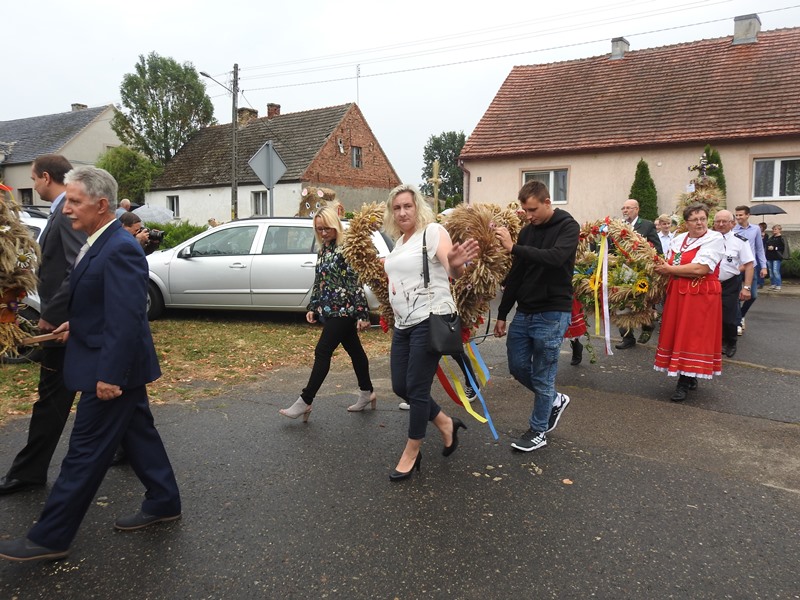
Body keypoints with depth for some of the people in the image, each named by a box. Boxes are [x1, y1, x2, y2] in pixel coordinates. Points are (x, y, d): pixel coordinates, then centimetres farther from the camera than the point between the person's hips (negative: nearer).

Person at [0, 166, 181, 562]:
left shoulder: (120, 249, -23)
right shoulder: (100, 244, 9)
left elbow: (126, 317, -26)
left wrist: (108, 374, -24)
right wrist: (78, 323, 7)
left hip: (110, 368, -10)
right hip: (118, 366, 10)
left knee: (85, 453, 1)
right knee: (137, 434, 18)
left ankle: (50, 538, 14)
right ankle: (163, 503, 32)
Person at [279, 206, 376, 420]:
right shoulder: (323, 250, 12)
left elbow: (357, 283, -16)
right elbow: (318, 282, 18)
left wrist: (362, 314, -18)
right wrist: (313, 307, 12)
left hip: (343, 312, -8)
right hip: (330, 311, 8)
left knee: (322, 352, -7)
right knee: (354, 350, 15)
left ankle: (305, 401, -1)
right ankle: (367, 393, 27)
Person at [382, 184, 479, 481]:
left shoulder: (433, 231, -8)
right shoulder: (398, 242, 15)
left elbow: (452, 272, -23)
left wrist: (456, 265, -42)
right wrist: (392, 284, 12)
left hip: (430, 319, -8)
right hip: (403, 323, 9)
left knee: (416, 388, -3)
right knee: (400, 386, 10)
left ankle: (412, 452, 15)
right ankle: (446, 424, 30)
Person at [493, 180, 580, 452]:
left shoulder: (568, 227, -8)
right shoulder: (527, 231, 9)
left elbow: (555, 257, -29)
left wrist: (513, 248, -31)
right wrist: (502, 314, 12)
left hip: (552, 314, -7)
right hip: (524, 312, 7)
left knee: (542, 375, 1)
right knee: (517, 366, 11)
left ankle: (538, 431, 18)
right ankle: (554, 400, 35)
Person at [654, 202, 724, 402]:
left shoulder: (715, 239, -8)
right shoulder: (678, 239, 12)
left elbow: (700, 269, -19)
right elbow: (668, 266, 13)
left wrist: (669, 269, -11)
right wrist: (661, 268, -9)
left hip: (701, 295, -6)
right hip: (677, 294, 6)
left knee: (692, 336, -2)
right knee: (678, 335, 8)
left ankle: (684, 383, 5)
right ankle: (689, 377, 21)